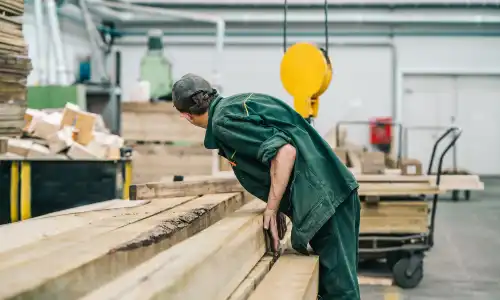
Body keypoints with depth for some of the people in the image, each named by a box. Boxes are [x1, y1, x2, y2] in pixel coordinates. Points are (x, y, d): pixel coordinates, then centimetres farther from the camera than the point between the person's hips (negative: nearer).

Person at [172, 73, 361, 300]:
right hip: (331, 192, 9)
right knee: (335, 281, 13)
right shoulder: (237, 103, 17)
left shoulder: (224, 120, -11)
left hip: (324, 199, -9)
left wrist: (271, 210, -14)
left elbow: (285, 151, -21)